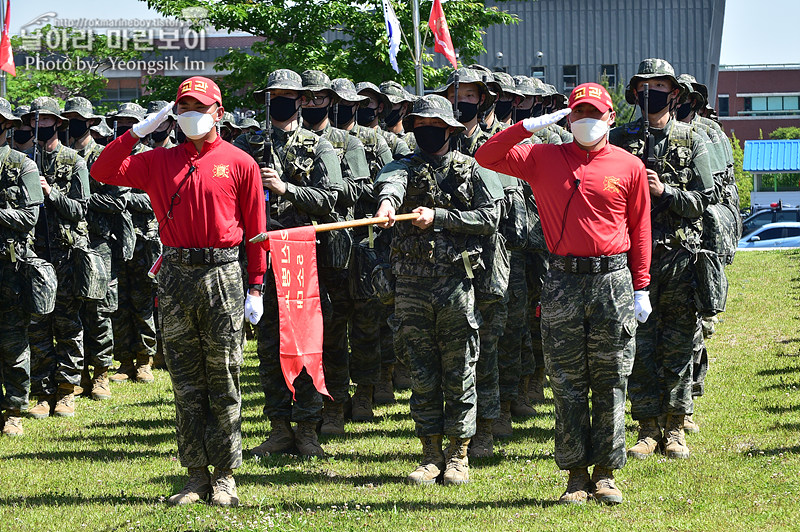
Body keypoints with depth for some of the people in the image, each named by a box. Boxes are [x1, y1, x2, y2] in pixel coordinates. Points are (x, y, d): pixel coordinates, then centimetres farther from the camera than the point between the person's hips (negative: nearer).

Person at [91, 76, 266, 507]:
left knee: (223, 381, 1)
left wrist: (256, 289, -2)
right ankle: (197, 475, 10)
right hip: (176, 277, 3)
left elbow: (256, 229, 2)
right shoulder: (160, 162, 11)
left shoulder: (240, 164, 2)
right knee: (186, 383, 5)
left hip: (222, 276, -3)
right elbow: (103, 172, 5)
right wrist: (140, 130, 1)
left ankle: (225, 476, 6)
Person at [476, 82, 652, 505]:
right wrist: (533, 124, -7)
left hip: (613, 280, -1)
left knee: (610, 384, 3)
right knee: (567, 384, 3)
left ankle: (606, 473, 10)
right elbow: (487, 156, 0)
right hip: (563, 280, 1)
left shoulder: (629, 167, 5)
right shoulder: (543, 159, 6)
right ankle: (576, 474, 9)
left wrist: (640, 288, 5)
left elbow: (640, 230, 8)